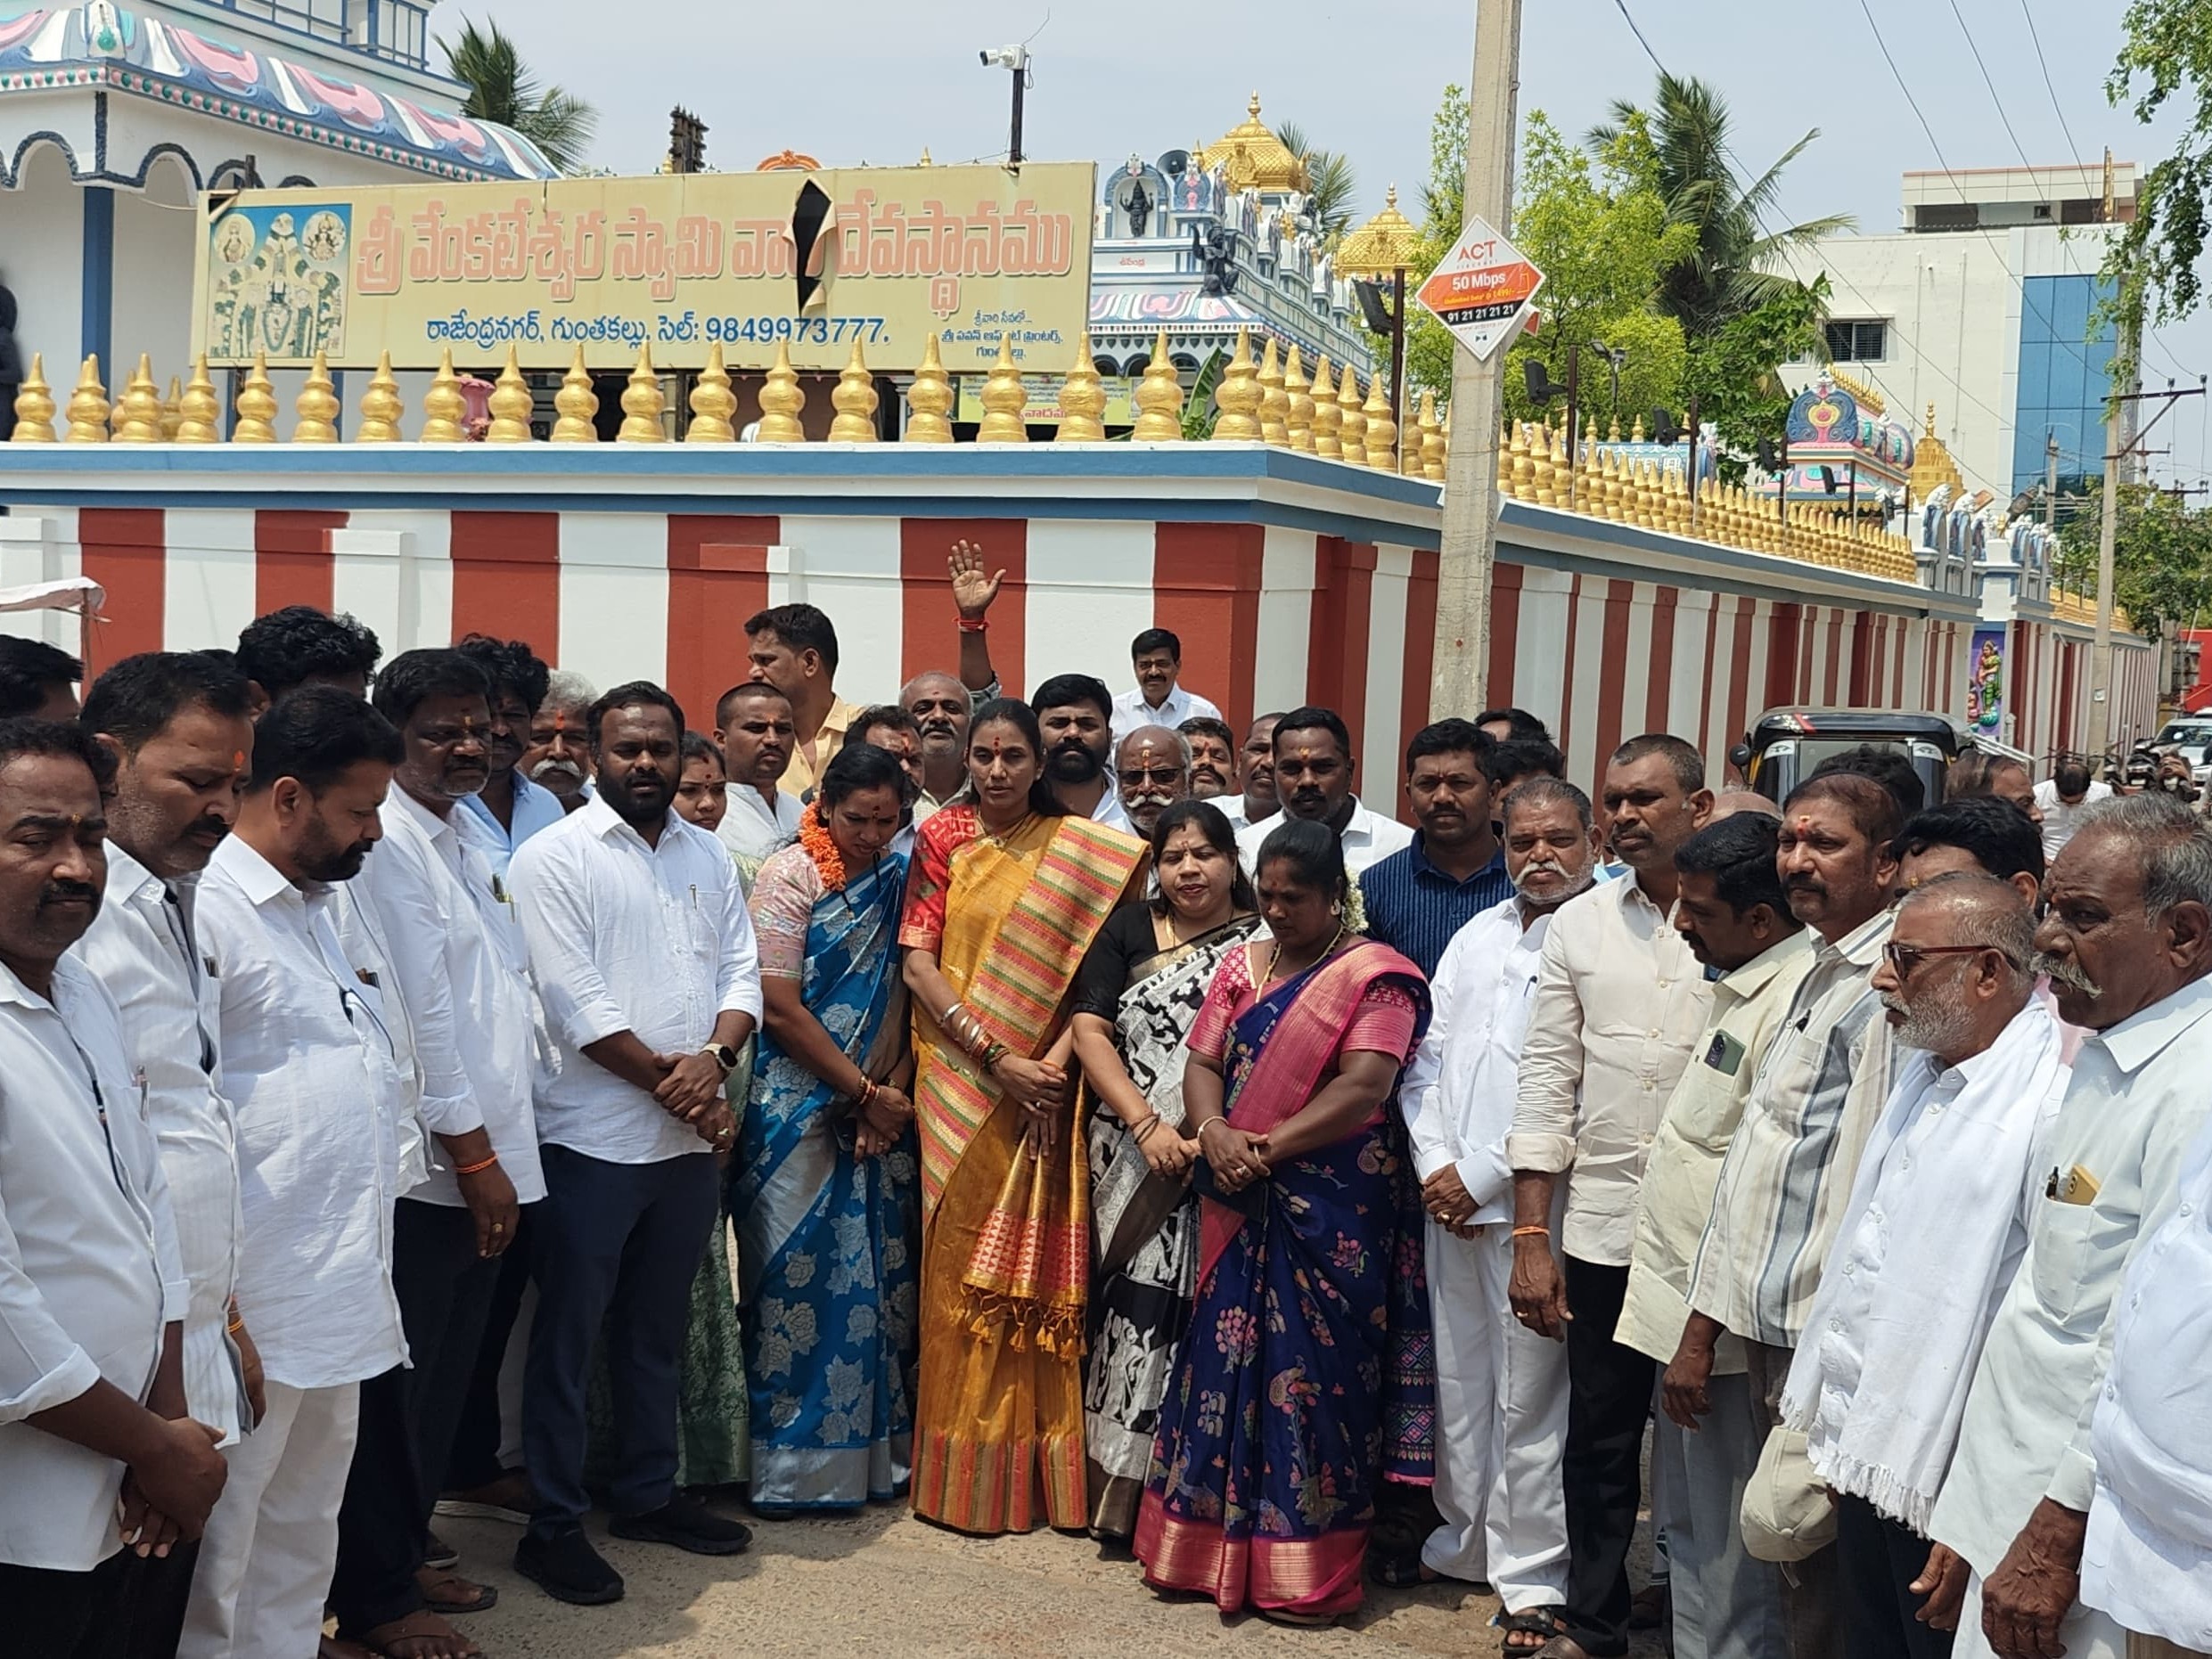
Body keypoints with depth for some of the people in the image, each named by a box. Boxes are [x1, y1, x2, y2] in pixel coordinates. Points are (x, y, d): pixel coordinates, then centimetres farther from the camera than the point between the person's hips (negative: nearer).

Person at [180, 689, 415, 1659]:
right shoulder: (206, 909, -14)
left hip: (341, 1288, 9)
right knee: (216, 1553, 4)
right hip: (254, 1305, -9)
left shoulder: (332, 902, 15)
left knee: (303, 1544, 19)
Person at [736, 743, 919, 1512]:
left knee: (879, 1277, 7)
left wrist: (893, 1094, -6)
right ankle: (790, 1462, 7)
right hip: (801, 1110, -5)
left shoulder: (900, 877, 7)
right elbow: (781, 1011, -12)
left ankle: (875, 1450, 18)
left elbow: (908, 994, 8)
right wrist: (866, 1093, -10)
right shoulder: (792, 875, -7)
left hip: (881, 1109, 5)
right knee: (797, 1276, -2)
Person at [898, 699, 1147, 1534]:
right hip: (959, 1081, -1)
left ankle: (1044, 1465, 11)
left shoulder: (1082, 848, 6)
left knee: (1042, 1267, 2)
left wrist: (1057, 1058, -14)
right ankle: (962, 1474, 9)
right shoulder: (942, 837, 3)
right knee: (963, 1263, 1)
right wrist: (995, 1055, -12)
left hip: (1047, 1085, 1)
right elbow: (917, 963, -3)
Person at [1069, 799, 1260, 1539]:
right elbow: (1090, 1031, 2)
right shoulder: (1129, 930, 10)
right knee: (1138, 1308, -1)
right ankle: (1122, 1490, 9)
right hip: (1132, 1165, 1)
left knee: (1203, 1318, -2)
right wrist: (1147, 1127, -9)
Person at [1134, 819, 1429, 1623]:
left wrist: (1273, 1145, -20)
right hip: (1240, 1202, 5)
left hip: (1331, 1206, -5)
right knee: (1226, 1358, 8)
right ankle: (1215, 1545, 20)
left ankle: (1305, 1570, 10)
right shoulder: (1242, 966, 12)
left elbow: (1366, 1085, -16)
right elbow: (1202, 1063, 6)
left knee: (1310, 1370, 0)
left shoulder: (1374, 974, -6)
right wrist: (1214, 1130, -14)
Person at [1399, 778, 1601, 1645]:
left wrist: (1481, 1176, -13)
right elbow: (1427, 1057, 14)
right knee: (1459, 1377, 15)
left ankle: (1531, 1574, 12)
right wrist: (1434, 1164, 1)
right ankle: (1465, 1536, 31)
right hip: (1447, 1196, 7)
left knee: (1529, 1393, -1)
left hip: (1529, 1205, -6)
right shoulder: (1478, 937, 13)